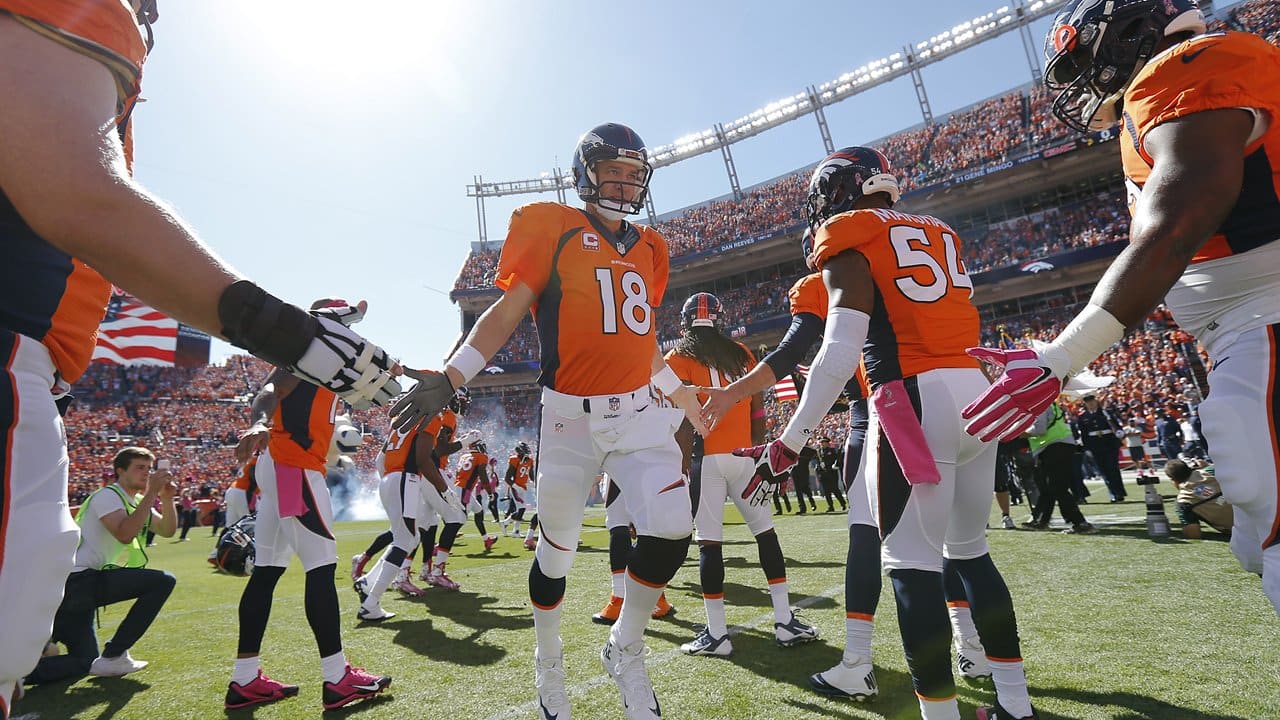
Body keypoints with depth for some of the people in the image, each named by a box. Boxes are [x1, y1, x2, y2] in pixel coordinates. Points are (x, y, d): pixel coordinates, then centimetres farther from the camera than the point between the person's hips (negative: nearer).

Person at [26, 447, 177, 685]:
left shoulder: (138, 502, 16)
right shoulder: (108, 495, -11)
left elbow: (167, 530, 10)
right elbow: (124, 534, -27)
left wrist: (167, 498, -4)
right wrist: (152, 493, -25)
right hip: (78, 579, -10)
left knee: (84, 662, 17)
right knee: (163, 581, -19)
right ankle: (112, 657, -11)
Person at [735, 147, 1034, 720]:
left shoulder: (847, 236, -1)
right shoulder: (938, 233, 21)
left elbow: (842, 349, -12)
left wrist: (788, 443, -11)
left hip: (916, 400, -8)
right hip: (978, 392, 8)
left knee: (912, 564, -1)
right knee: (969, 551, 19)